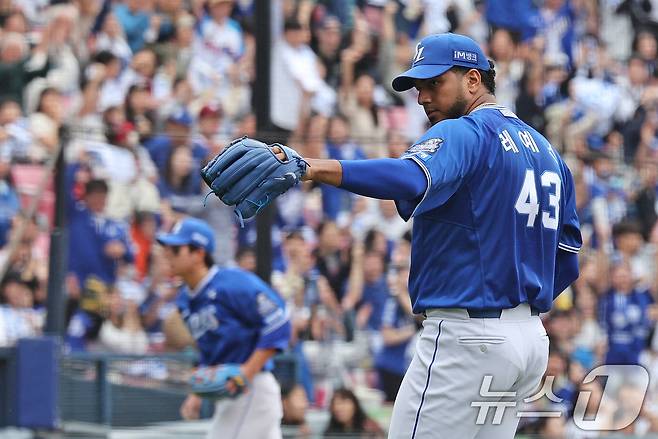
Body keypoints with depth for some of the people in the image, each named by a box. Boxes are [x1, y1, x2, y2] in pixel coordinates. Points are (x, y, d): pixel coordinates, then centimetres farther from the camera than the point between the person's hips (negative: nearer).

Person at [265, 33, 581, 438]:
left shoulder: (465, 133, -9)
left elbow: (410, 179, -31)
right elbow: (567, 263, 19)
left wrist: (315, 169, -40)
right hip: (534, 340, 9)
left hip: (467, 339, -9)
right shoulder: (545, 149, 19)